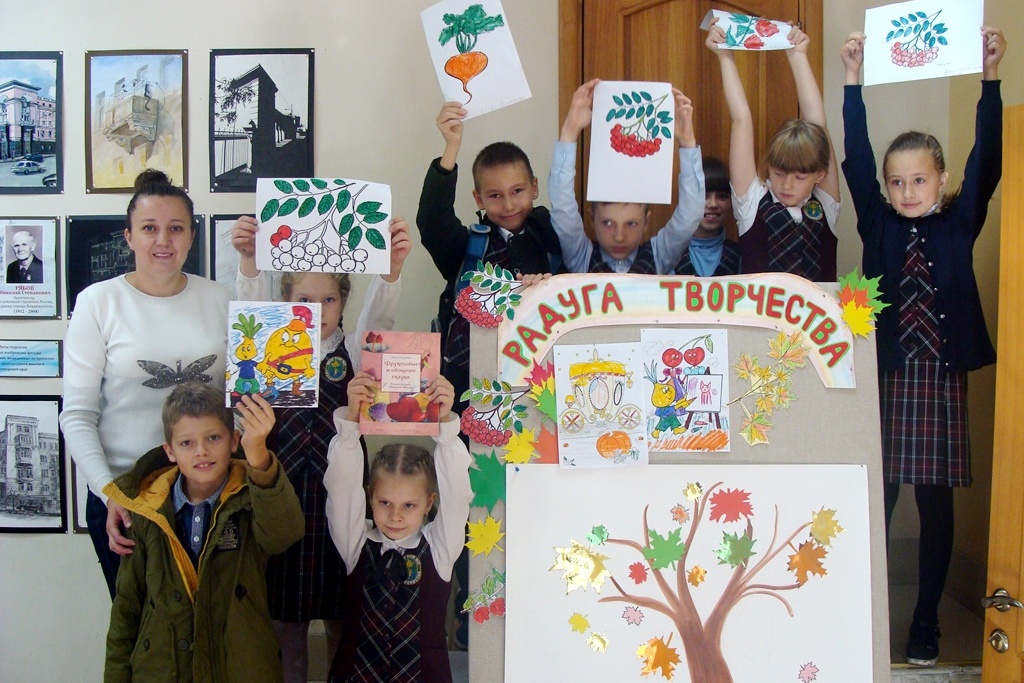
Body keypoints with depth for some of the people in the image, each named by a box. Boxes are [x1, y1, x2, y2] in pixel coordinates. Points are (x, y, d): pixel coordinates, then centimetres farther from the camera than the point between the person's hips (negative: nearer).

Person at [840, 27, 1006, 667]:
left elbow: (988, 160, -7)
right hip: (884, 377, 0)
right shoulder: (878, 225, 4)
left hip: (943, 380, 0)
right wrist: (854, 82, -13)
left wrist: (990, 78, -17)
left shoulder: (959, 224, 4)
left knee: (937, 505, 6)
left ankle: (926, 625, 18)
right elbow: (857, 161, -5)